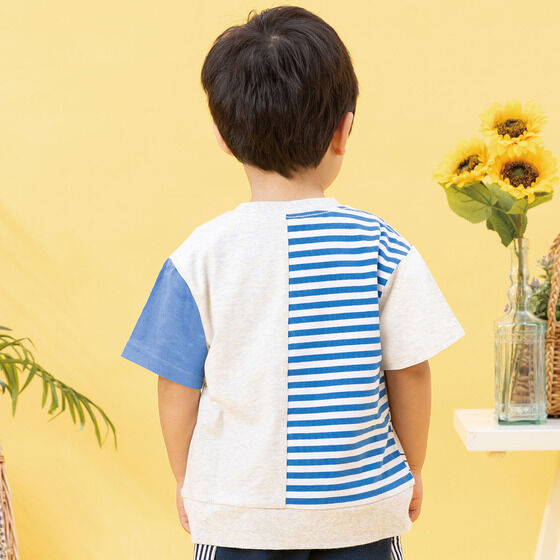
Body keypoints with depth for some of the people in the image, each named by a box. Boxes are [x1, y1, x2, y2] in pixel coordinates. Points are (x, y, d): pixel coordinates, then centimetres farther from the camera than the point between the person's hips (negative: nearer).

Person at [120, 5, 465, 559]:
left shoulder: (201, 256, -10)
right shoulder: (383, 248, -10)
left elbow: (178, 389, -5)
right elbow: (410, 374, -3)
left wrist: (186, 482, 12)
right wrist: (412, 471, 13)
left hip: (236, 514, 0)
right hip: (361, 511, 0)